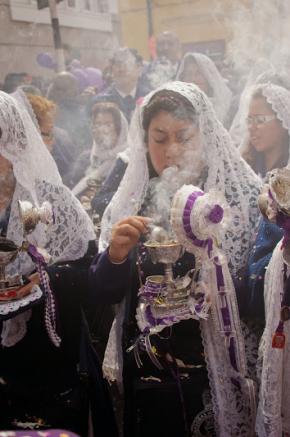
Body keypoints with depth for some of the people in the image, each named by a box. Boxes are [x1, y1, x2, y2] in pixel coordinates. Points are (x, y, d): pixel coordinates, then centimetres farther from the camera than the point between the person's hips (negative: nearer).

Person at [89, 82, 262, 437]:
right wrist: (115, 255, -20)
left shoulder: (243, 197, -11)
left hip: (220, 376, -2)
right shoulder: (132, 201, -1)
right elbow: (104, 293, 0)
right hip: (147, 374, 3)